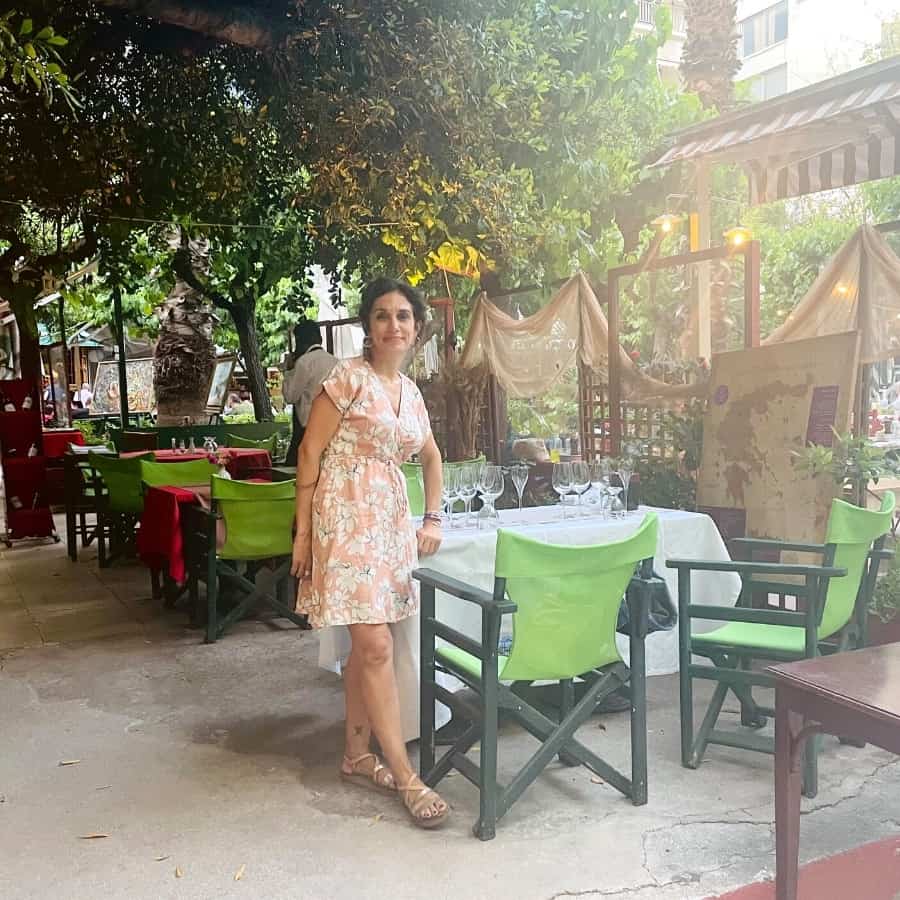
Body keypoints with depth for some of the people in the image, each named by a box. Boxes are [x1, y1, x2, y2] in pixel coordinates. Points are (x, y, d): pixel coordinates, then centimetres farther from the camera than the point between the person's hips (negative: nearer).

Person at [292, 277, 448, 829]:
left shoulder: (411, 392, 13)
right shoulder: (349, 378, -8)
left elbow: (431, 457, 26)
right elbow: (310, 453, -8)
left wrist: (433, 519, 15)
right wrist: (303, 533, -10)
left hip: (391, 521, 7)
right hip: (346, 518, -7)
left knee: (367, 644, 13)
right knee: (376, 645, -9)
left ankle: (357, 754, 26)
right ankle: (406, 776, -1)